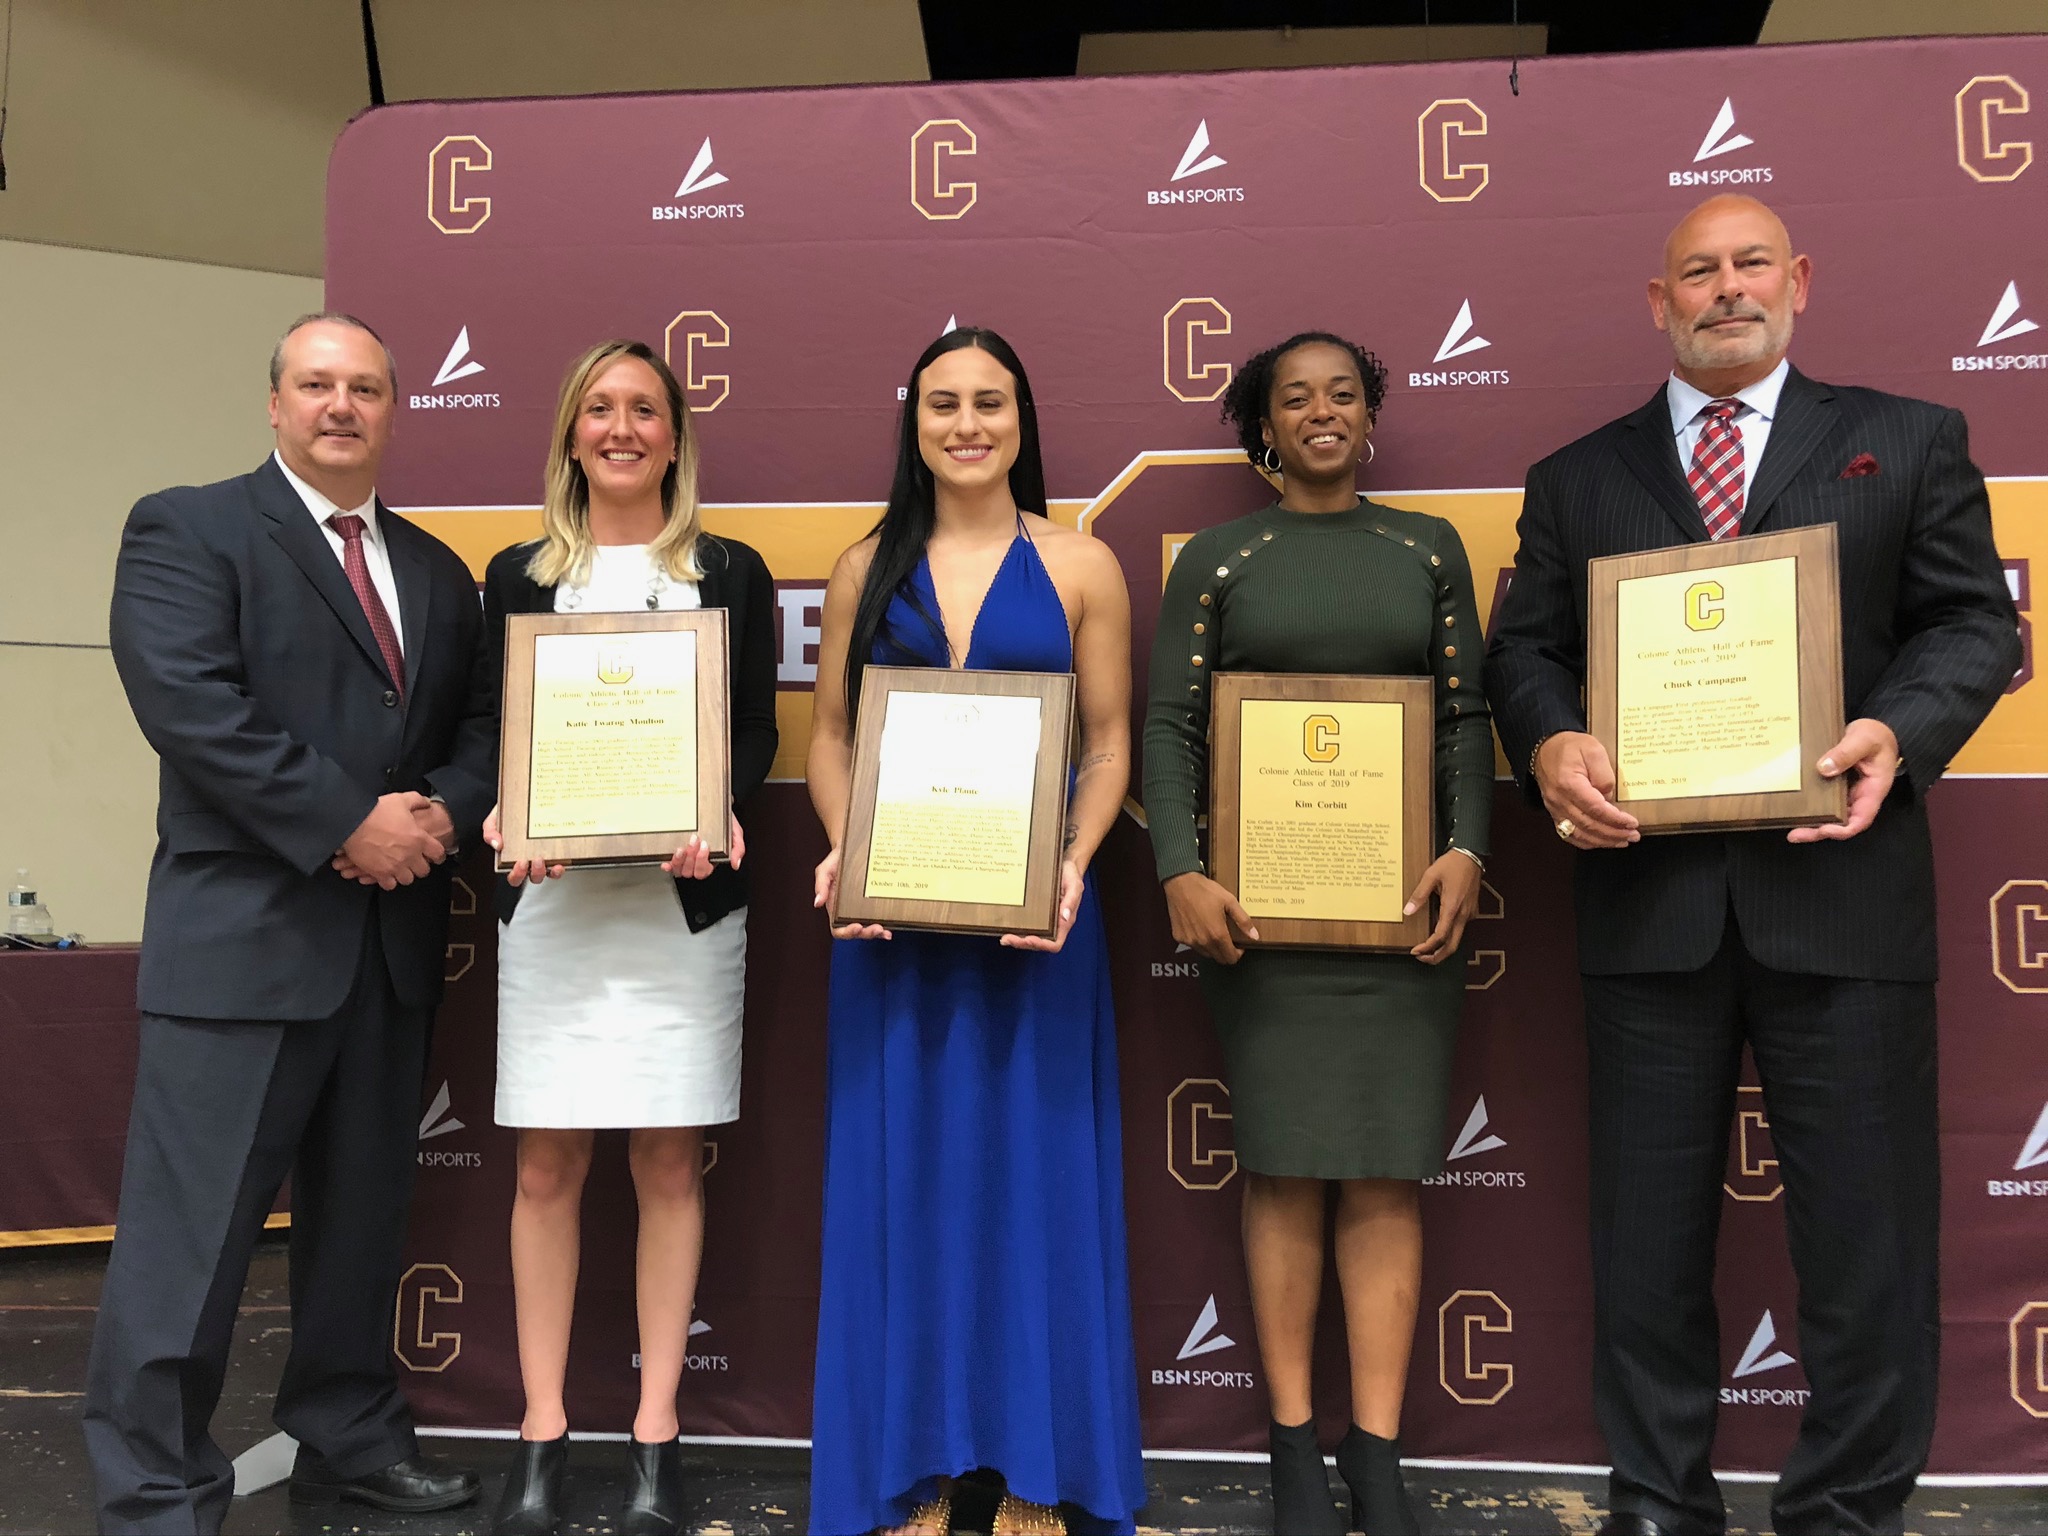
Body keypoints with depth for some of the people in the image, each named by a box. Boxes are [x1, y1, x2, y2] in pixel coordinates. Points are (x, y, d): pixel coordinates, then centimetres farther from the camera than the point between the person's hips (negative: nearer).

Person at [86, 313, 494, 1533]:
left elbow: (480, 721, 14)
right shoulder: (187, 530, -1)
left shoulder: (437, 571, 17)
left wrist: (443, 811, -7)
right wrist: (346, 824, -17)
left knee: (364, 1211, 15)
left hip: (394, 939, 6)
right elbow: (192, 707, -14)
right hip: (243, 931, -6)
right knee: (192, 1231, -2)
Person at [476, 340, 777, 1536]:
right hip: (551, 899, 1)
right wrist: (503, 820, -12)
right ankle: (544, 1433, 16)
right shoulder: (520, 575, 11)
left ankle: (657, 1434, 15)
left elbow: (757, 731, 4)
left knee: (671, 1167, 4)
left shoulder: (730, 574, 8)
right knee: (546, 1169, 4)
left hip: (686, 897, -1)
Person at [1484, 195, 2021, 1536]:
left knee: (1866, 1226, 5)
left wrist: (1900, 731, -16)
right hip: (1648, 890, 1)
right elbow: (1525, 645, 8)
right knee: (1649, 1226, 9)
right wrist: (1551, 745, -12)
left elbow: (1973, 621, 4)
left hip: (1837, 885, -1)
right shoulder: (1579, 479, 14)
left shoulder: (1909, 443, 11)